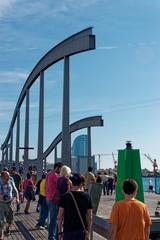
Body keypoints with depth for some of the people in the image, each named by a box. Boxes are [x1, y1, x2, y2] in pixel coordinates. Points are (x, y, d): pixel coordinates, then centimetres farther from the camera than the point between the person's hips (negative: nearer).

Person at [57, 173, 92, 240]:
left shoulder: (65, 196, -8)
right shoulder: (86, 197, -4)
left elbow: (60, 217, -5)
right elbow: (89, 217, 0)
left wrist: (60, 232, 5)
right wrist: (88, 231, 11)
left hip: (68, 230, -1)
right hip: (81, 231, 2)